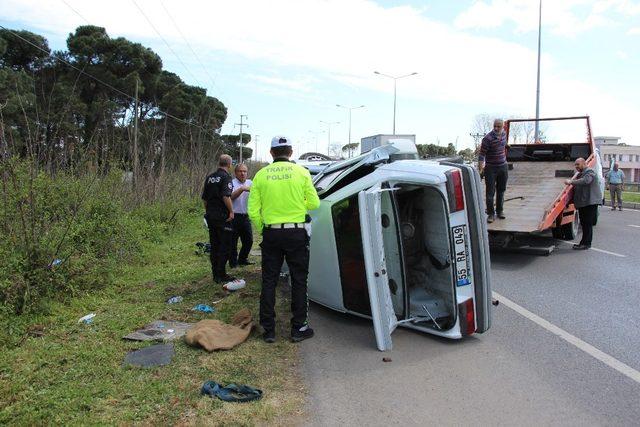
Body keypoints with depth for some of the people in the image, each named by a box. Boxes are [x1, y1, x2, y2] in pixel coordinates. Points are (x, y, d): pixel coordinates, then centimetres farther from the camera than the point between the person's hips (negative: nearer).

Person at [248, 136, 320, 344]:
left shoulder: (261, 175, 1)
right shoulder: (301, 172, -4)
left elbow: (253, 210, -1)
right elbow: (314, 203, -2)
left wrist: (262, 229, 14)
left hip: (271, 234, 2)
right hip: (296, 233, -1)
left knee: (269, 282, 10)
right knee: (299, 281, 10)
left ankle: (268, 330, 16)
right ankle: (299, 328, 15)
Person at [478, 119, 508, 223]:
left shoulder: (503, 134, 3)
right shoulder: (488, 138, -18)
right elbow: (482, 154, -20)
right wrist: (480, 169, -29)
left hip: (503, 167, 6)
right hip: (491, 168, -6)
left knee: (501, 190, 14)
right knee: (490, 192, -4)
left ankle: (500, 211, 27)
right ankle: (491, 214, 4)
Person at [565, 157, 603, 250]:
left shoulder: (589, 172, -9)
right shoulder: (580, 174, 22)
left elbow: (585, 181, -29)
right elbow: (576, 187, 29)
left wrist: (571, 182, -31)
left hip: (590, 202, -10)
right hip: (582, 203, 10)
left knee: (587, 223, -7)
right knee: (584, 223, 12)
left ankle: (586, 243, -5)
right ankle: (584, 242, 18)